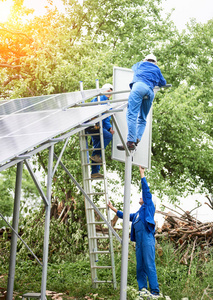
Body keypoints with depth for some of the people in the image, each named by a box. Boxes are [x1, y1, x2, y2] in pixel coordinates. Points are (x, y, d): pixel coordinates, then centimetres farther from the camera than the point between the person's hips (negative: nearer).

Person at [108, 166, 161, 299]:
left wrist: (142, 174, 9)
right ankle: (143, 289, 9)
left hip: (147, 238, -8)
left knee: (149, 265, -13)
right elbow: (124, 215, 39)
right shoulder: (137, 214, 30)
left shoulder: (149, 206, 11)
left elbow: (146, 190, 5)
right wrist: (113, 208, 41)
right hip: (139, 241, 8)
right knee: (140, 266, 5)